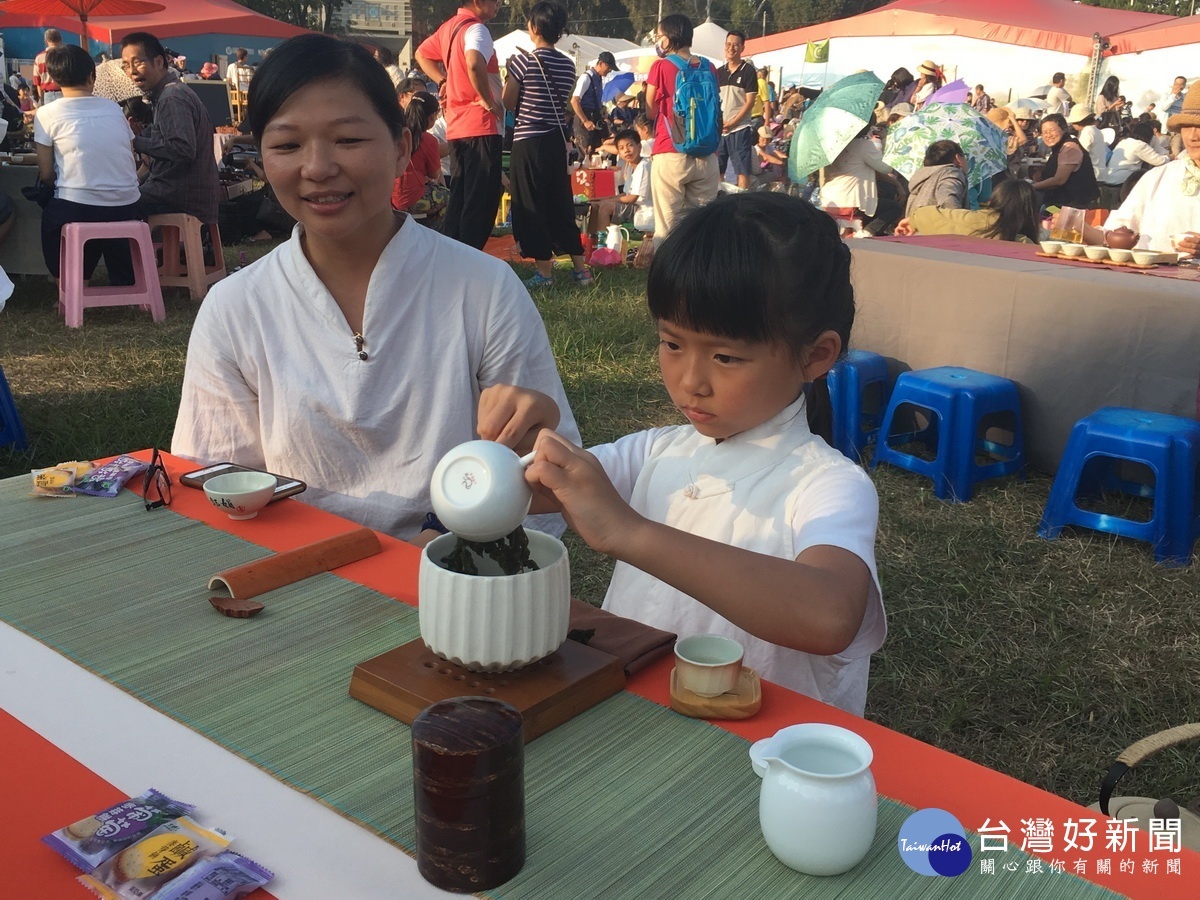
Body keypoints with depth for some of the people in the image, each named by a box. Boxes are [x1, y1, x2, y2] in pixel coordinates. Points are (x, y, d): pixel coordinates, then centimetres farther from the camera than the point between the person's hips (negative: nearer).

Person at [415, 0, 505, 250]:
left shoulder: (449, 26, 15)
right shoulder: (475, 28, -13)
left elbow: (422, 54, 29)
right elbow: (474, 65, -33)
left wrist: (443, 81, 15)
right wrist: (489, 101, -20)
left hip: (457, 126, 9)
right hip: (481, 126, -9)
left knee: (460, 195, 13)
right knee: (482, 199, -6)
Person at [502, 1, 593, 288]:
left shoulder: (523, 61, -11)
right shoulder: (568, 65, 5)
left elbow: (508, 103, -5)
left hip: (528, 142, -5)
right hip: (558, 141, 6)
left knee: (531, 206, 3)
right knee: (561, 204, 13)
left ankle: (544, 270, 5)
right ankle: (580, 267, 14)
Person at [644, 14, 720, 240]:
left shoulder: (661, 67, -3)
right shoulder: (708, 67, 9)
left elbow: (651, 112, 5)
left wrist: (644, 89, 18)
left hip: (671, 155, -4)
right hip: (706, 155, 4)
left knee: (667, 226, -1)